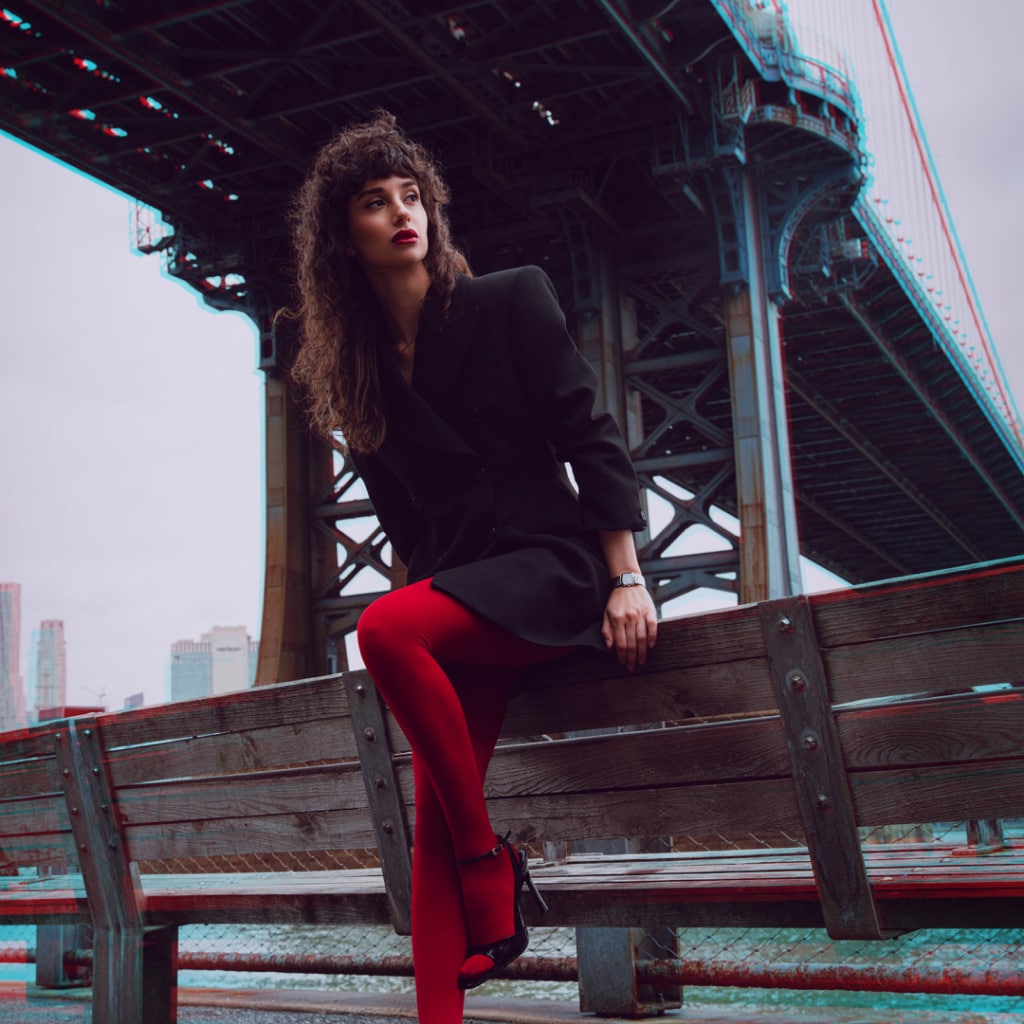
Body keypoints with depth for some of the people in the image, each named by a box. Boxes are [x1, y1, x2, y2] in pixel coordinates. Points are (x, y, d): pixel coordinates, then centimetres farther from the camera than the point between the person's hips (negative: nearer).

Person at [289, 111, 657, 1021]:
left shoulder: (510, 302, 1)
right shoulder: (356, 367, 13)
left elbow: (593, 441, -4)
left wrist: (627, 581, -11)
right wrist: (427, 585, 9)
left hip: (550, 570, -5)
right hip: (454, 592, 5)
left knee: (385, 629, -32)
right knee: (433, 813, -10)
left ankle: (492, 870, -19)